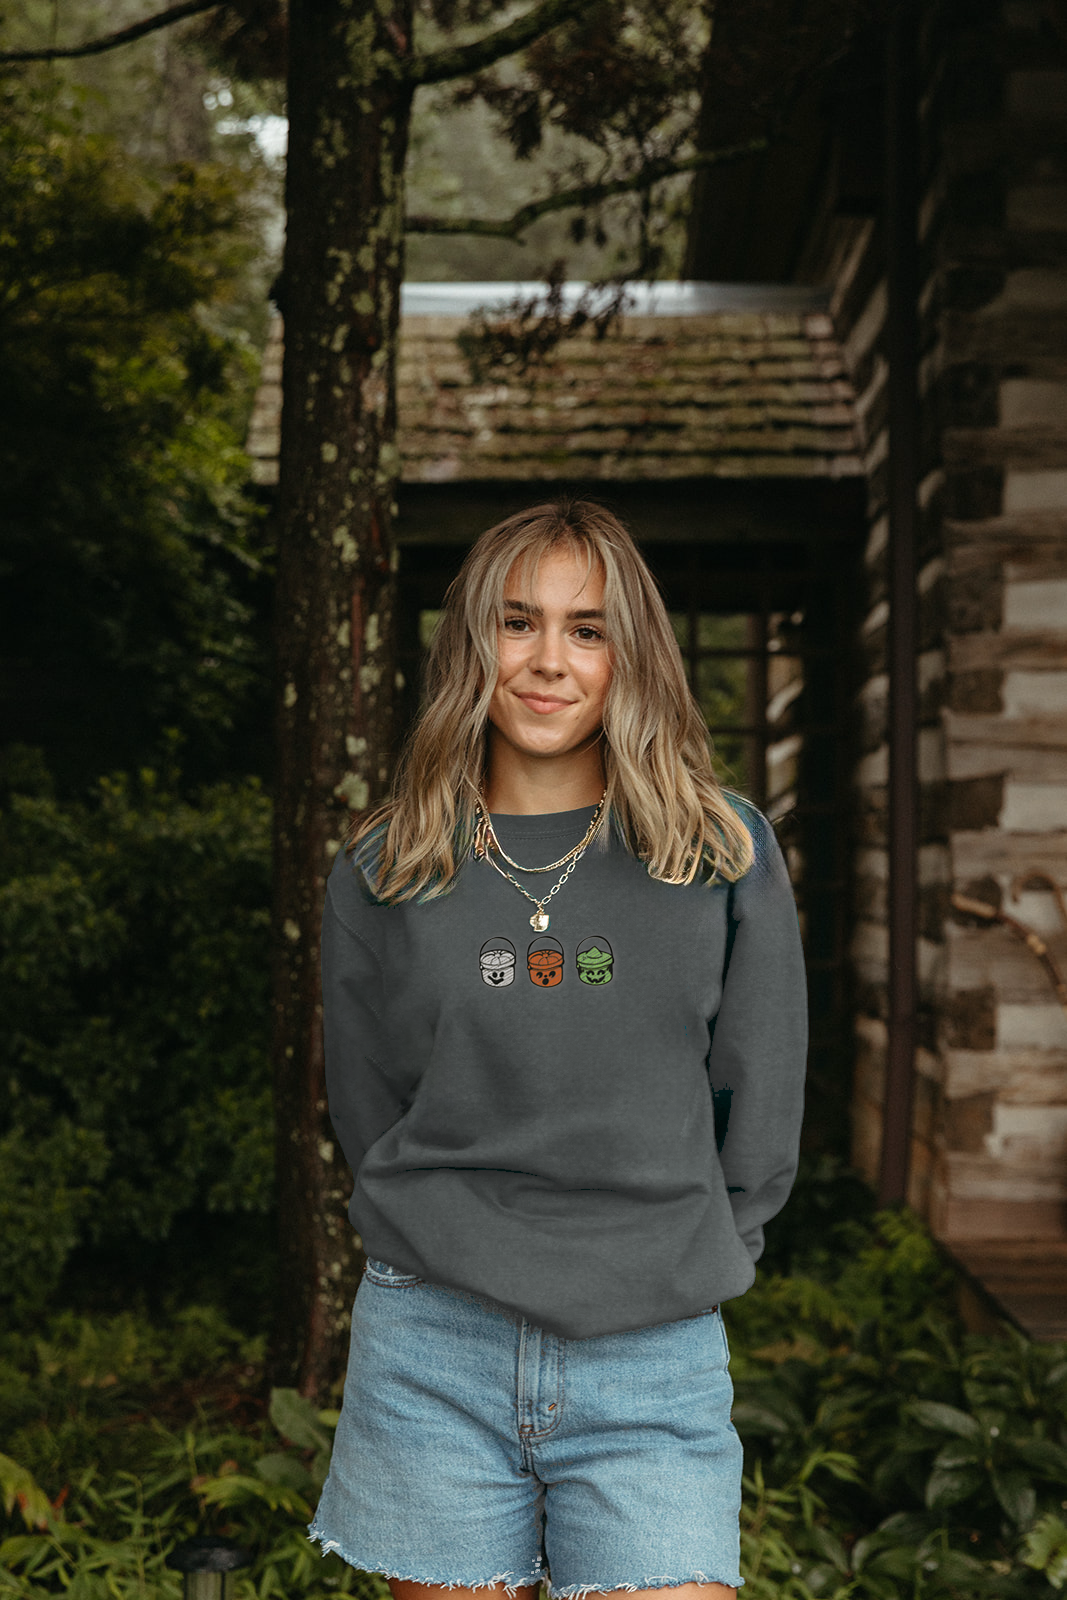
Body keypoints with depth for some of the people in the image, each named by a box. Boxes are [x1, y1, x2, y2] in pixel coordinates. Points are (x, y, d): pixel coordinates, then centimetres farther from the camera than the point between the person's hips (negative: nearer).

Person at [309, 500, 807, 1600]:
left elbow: (759, 1120, 4)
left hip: (655, 1364, 0)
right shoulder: (382, 873, 3)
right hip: (434, 1354, 1)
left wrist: (673, 1269, 3)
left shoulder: (726, 855, 1)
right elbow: (367, 1114, 9)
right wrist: (465, 1252, 3)